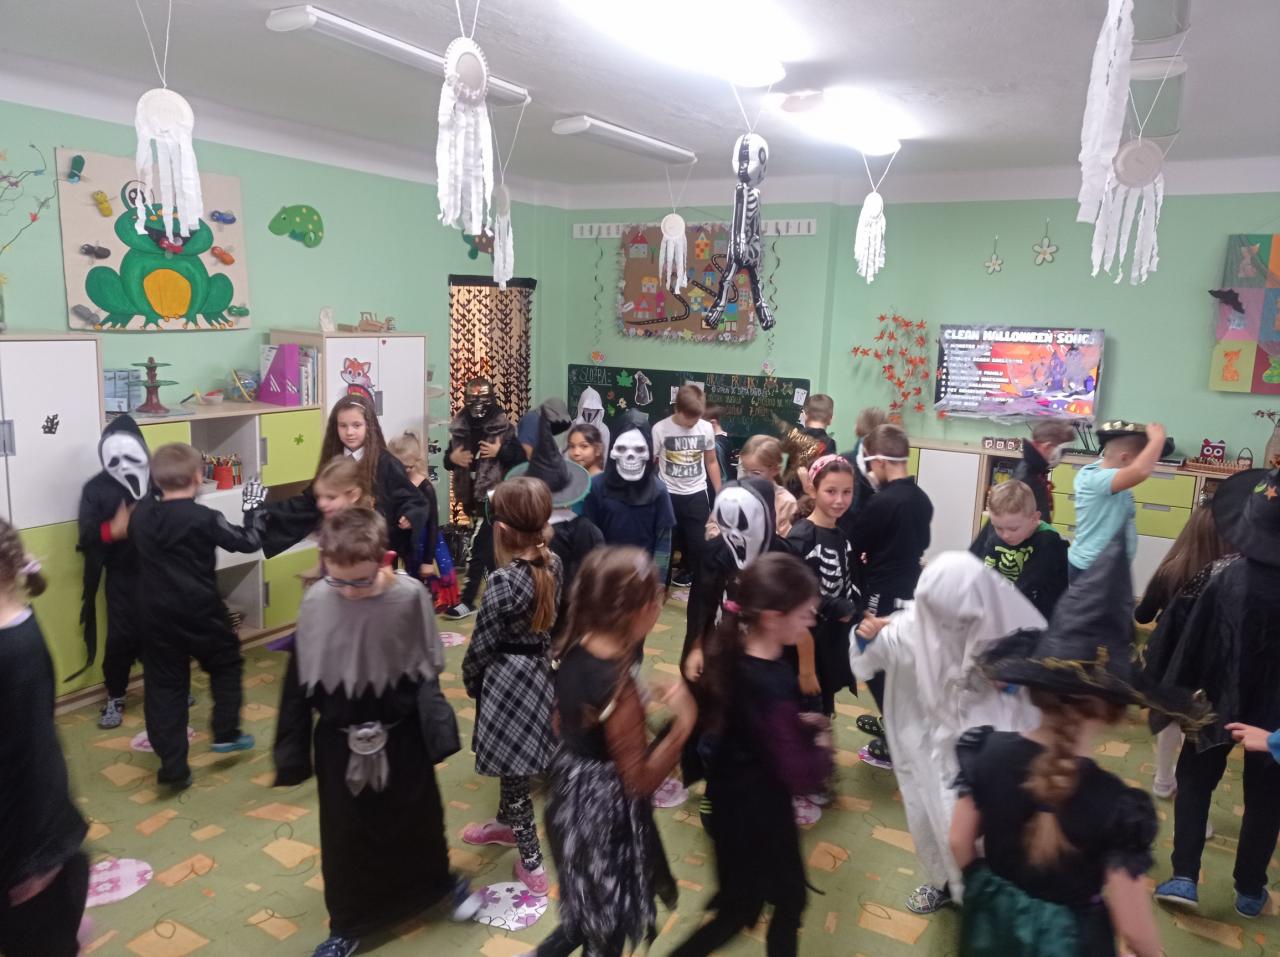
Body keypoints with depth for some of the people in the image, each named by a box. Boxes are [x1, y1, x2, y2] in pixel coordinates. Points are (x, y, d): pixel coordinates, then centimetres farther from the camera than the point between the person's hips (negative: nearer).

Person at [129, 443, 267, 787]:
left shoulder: (141, 515, 1)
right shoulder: (204, 518, -15)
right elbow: (248, 541, -10)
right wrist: (254, 508, 4)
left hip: (156, 616, 4)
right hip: (201, 613, -4)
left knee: (164, 685, 8)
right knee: (226, 665, 20)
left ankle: (173, 766, 8)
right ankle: (225, 733, 20)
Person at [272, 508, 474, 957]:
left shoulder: (410, 598, -19)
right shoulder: (316, 603, -16)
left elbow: (427, 673, -6)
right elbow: (299, 682, -6)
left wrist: (433, 731, -1)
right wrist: (292, 752, -1)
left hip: (401, 740, -1)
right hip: (339, 744, 1)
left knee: (415, 822, 20)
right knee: (344, 838, 16)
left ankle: (439, 880, 49)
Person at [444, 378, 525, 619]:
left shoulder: (504, 428, -7)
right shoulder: (459, 429, 6)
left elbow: (521, 458, -9)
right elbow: (447, 461, 14)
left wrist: (500, 451, -22)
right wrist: (452, 457, -7)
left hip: (493, 496, -6)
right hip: (471, 495, 6)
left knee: (479, 548, -8)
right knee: (489, 547, 18)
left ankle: (467, 601, -3)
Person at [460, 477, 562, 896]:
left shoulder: (502, 582, -26)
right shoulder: (553, 564, -6)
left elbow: (482, 644, -15)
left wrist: (469, 678, 4)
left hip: (506, 677, -7)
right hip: (538, 670, 7)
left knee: (513, 770, 7)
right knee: (514, 762, 27)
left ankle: (531, 864, 18)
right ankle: (505, 823, 49)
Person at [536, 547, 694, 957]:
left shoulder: (573, 650, -7)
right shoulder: (618, 683, -32)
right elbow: (640, 779, -24)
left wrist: (645, 699, 3)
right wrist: (683, 721, -20)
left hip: (572, 789, 8)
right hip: (605, 807, -8)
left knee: (592, 909, 30)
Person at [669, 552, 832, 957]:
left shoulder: (733, 651, -9)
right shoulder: (772, 685, -34)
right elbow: (801, 777, -27)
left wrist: (797, 723, 0)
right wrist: (822, 746, -9)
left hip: (731, 797, 8)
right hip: (759, 810, -8)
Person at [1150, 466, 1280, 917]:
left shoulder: (1228, 578, -18)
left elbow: (1195, 643, -12)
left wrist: (1176, 695, -2)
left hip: (1221, 698, -1)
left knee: (1194, 781, 15)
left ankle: (1184, 878, 10)